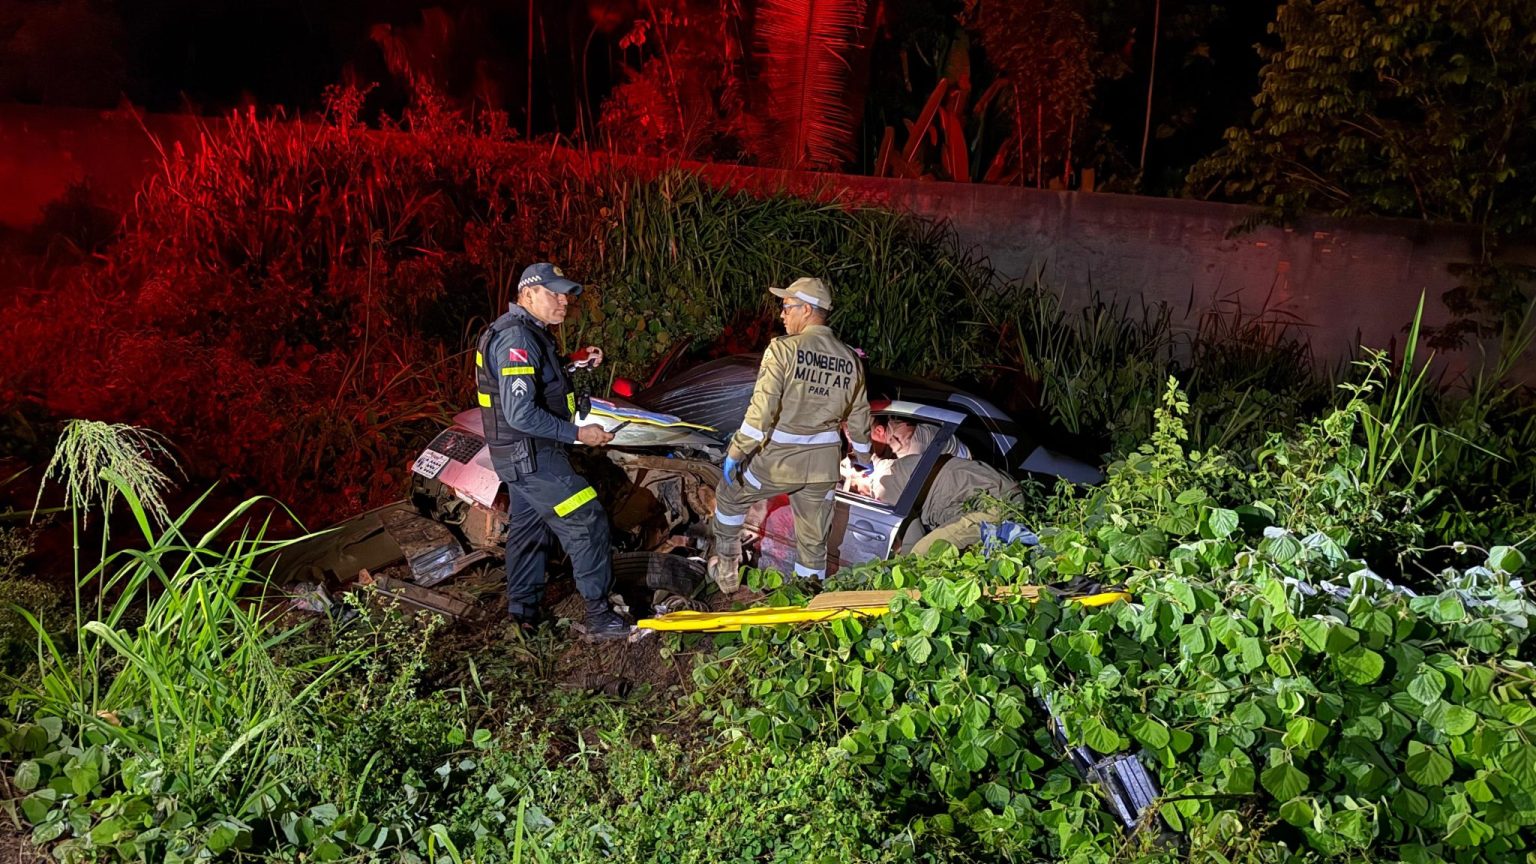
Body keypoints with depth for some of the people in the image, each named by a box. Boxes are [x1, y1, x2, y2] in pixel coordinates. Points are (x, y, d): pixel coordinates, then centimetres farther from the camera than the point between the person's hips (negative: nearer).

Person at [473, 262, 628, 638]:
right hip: (532, 458, -11)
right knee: (587, 524, -8)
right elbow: (520, 414, -28)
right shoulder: (517, 339, -22)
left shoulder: (528, 333, 12)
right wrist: (577, 434, -22)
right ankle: (599, 615, -1)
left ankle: (523, 609, 32)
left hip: (521, 456, 11)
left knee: (527, 526, 20)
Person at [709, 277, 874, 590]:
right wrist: (862, 455, 27)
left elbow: (762, 408, -21)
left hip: (778, 458, -4)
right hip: (824, 463, 5)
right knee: (814, 541, 16)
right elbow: (859, 415, 12)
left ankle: (726, 570, 32)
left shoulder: (783, 349, -15)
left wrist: (736, 452, -13)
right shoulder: (850, 360, 3)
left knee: (729, 496, 22)